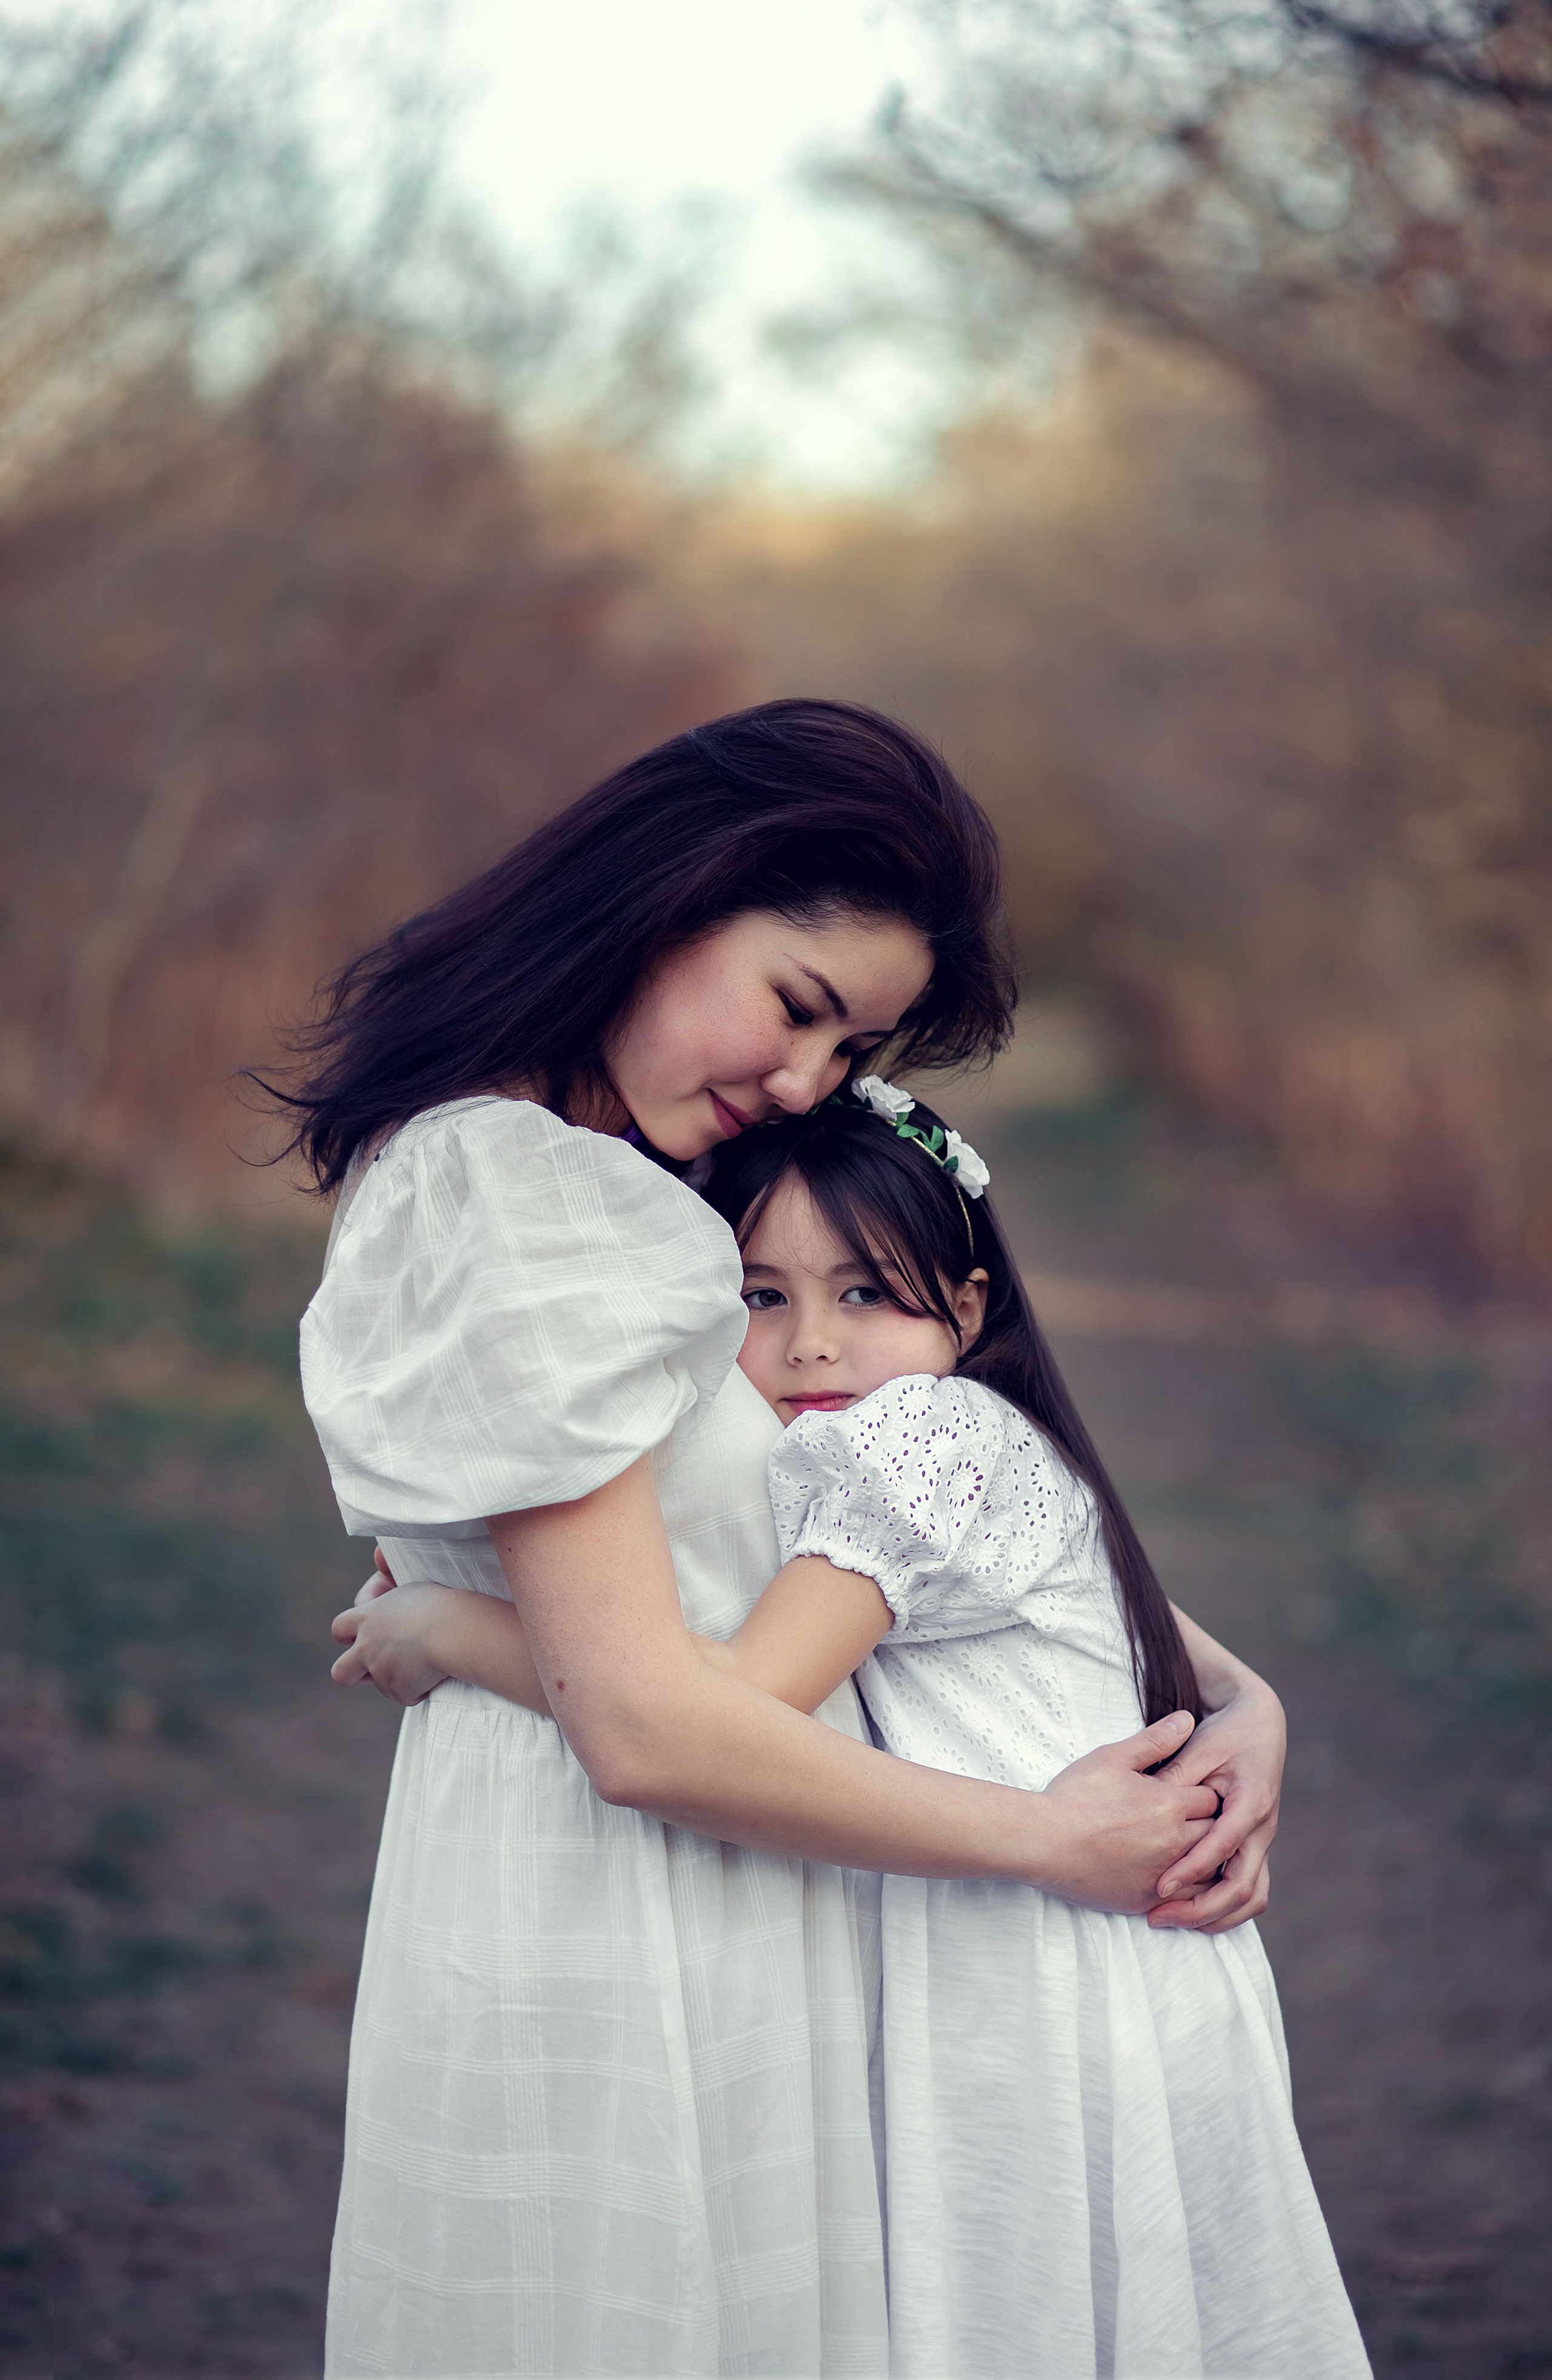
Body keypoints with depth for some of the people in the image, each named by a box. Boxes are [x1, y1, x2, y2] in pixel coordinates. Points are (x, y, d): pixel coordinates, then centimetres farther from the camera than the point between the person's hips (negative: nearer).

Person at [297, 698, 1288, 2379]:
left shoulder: (625, 1183, 11)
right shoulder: (512, 1214, -19)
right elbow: (650, 1730, -22)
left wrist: (1234, 1688, -1)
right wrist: (1053, 1841, -12)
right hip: (629, 1971, -9)